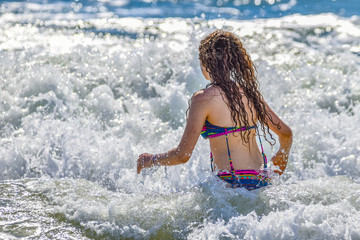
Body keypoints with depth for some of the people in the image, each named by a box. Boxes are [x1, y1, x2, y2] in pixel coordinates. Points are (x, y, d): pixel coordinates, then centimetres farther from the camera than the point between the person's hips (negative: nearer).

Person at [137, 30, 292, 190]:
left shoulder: (203, 98, -10)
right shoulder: (250, 92, 8)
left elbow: (183, 155, -12)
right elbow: (286, 133, 15)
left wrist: (150, 160, 7)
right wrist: (282, 157, 37)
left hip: (233, 183, -7)